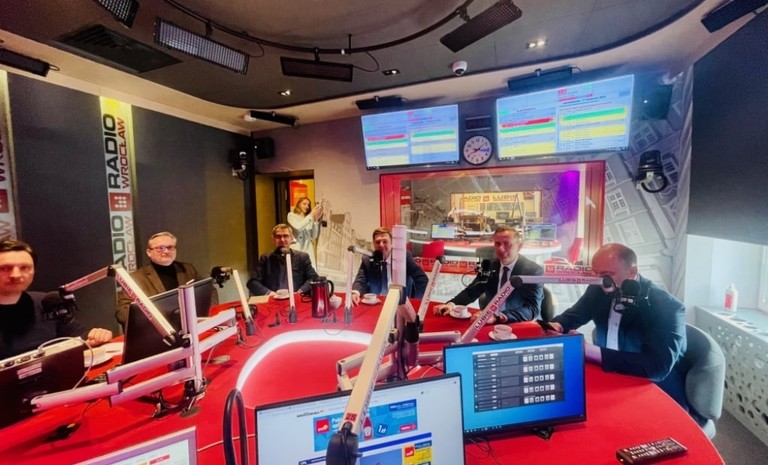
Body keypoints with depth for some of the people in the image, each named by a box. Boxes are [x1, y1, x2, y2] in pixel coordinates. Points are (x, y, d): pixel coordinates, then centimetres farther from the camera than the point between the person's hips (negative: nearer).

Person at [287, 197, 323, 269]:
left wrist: (316, 220, -3)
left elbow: (314, 235, 5)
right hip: (296, 248, -3)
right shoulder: (291, 215, 5)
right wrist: (311, 215, -14)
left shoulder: (310, 218, 12)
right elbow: (298, 227, -14)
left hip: (308, 249, 3)